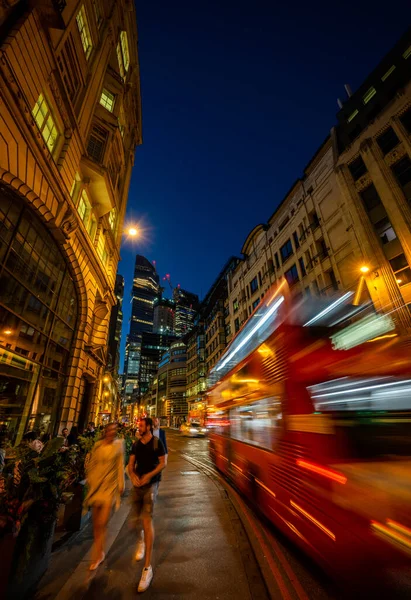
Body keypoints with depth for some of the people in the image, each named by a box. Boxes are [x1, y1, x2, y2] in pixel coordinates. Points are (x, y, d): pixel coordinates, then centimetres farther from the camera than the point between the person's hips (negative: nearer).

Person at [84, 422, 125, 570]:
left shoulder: (118, 444, -6)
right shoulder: (98, 445, -2)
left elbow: (120, 465, -2)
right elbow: (91, 463, 9)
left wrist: (121, 483, 0)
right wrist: (89, 479, 7)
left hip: (110, 486, -2)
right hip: (96, 484, 3)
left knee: (102, 523, -4)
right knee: (95, 522, 14)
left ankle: (97, 556, 14)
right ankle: (100, 552, 35)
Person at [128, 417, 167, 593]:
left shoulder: (157, 442, -13)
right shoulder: (136, 444, 2)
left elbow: (163, 463, -12)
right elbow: (130, 464, 4)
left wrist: (149, 475, -20)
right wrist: (132, 476, -14)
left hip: (151, 484, -5)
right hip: (137, 483, 5)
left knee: (147, 519, -11)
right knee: (137, 516, 18)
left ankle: (148, 567, 2)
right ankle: (140, 541, 52)